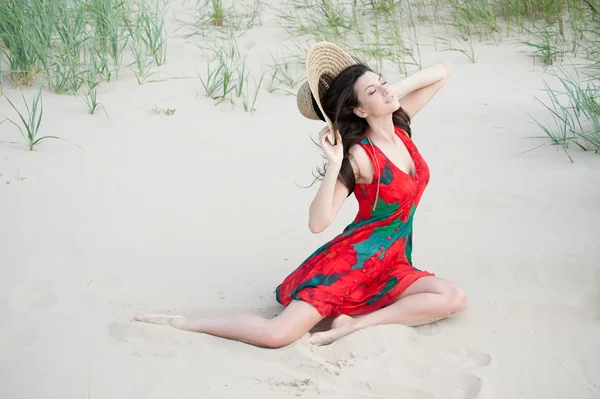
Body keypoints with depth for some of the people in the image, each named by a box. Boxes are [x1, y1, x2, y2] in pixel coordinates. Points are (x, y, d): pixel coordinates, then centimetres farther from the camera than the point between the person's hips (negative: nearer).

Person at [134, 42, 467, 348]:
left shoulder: (399, 121, 3)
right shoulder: (359, 156, -15)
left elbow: (442, 71, 10)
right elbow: (317, 223, -21)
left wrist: (396, 91, -4)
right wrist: (334, 164, -29)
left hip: (391, 267, 7)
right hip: (351, 262, -7)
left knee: (454, 299, -19)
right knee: (278, 334, -22)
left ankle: (356, 323, -19)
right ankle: (182, 325, -4)